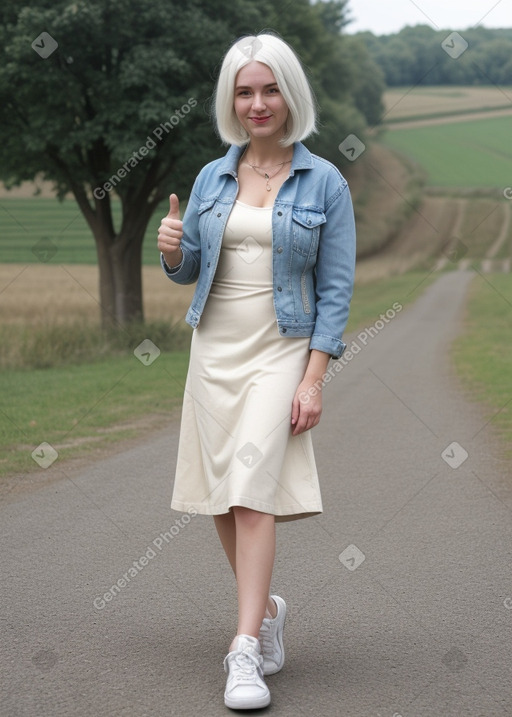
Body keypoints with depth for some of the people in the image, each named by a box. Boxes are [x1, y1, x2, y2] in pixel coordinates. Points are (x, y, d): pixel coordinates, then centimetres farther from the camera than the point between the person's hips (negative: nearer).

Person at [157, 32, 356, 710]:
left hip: (281, 350, -5)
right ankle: (266, 609, 30)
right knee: (221, 497, 8)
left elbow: (336, 289, -6)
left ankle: (246, 649, -16)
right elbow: (189, 271, 16)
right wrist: (172, 247, -8)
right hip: (214, 348, 5)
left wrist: (314, 379, -14)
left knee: (252, 486, -17)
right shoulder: (213, 177, 8)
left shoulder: (324, 182, -3)